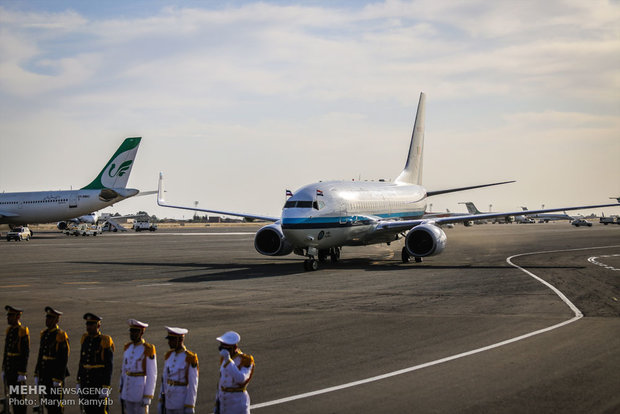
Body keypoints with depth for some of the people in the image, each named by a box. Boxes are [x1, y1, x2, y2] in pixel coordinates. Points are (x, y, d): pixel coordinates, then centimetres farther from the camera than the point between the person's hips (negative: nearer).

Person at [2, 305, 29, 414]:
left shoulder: (23, 331, -14)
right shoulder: (9, 330, 10)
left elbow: (26, 353, -16)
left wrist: (22, 373, -19)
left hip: (19, 368, -8)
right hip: (9, 370, 8)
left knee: (20, 397, -3)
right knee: (12, 396, 11)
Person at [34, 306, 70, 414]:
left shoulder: (61, 336, -14)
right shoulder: (44, 333, 10)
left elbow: (63, 360, -17)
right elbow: (41, 355, 16)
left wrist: (58, 379, -19)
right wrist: (37, 375, 14)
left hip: (55, 376, -8)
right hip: (44, 375, 8)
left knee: (56, 405, -3)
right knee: (48, 404, 13)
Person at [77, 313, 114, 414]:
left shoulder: (105, 342, -12)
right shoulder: (85, 340, 7)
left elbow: (109, 367, -14)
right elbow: (82, 363, 14)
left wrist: (105, 388, -18)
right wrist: (78, 383, 13)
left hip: (99, 385, -6)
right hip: (86, 385, 6)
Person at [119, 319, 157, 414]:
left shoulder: (148, 350, -14)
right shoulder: (128, 347, 7)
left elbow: (151, 375, -13)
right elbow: (124, 370, 14)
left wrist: (147, 398, -16)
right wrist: (121, 393, 14)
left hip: (141, 392, -7)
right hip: (128, 392, 7)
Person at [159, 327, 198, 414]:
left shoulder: (190, 358, -15)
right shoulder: (169, 355, 6)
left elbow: (193, 385, -15)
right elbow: (165, 378, 12)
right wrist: (161, 401, 11)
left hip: (183, 402, -7)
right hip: (170, 402, 7)